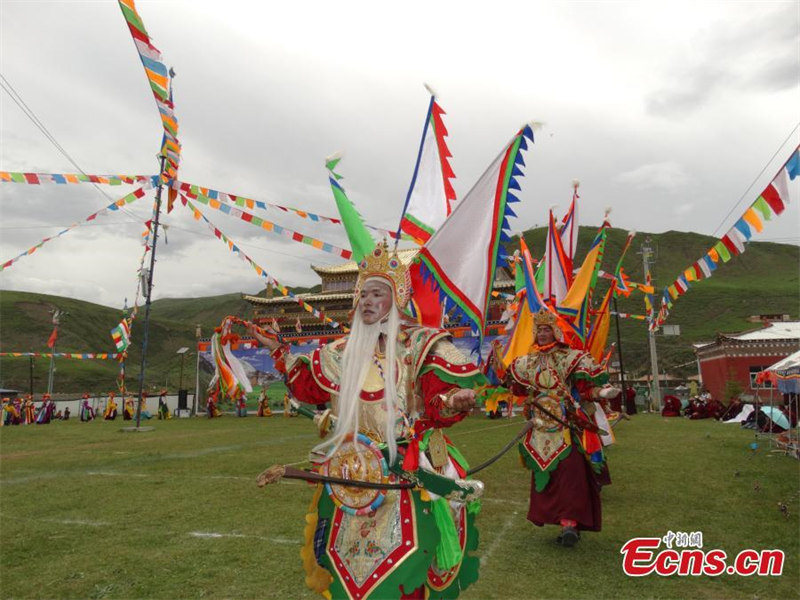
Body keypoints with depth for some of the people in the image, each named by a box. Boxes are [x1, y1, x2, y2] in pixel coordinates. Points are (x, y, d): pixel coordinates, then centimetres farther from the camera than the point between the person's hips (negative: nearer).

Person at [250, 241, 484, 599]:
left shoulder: (419, 345, -7)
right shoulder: (343, 351, 9)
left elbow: (435, 402, -15)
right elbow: (310, 388, 16)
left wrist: (452, 402, -38)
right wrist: (278, 351, 17)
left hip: (405, 476, -5)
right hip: (352, 474, 5)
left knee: (401, 570, 1)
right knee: (351, 562, 16)